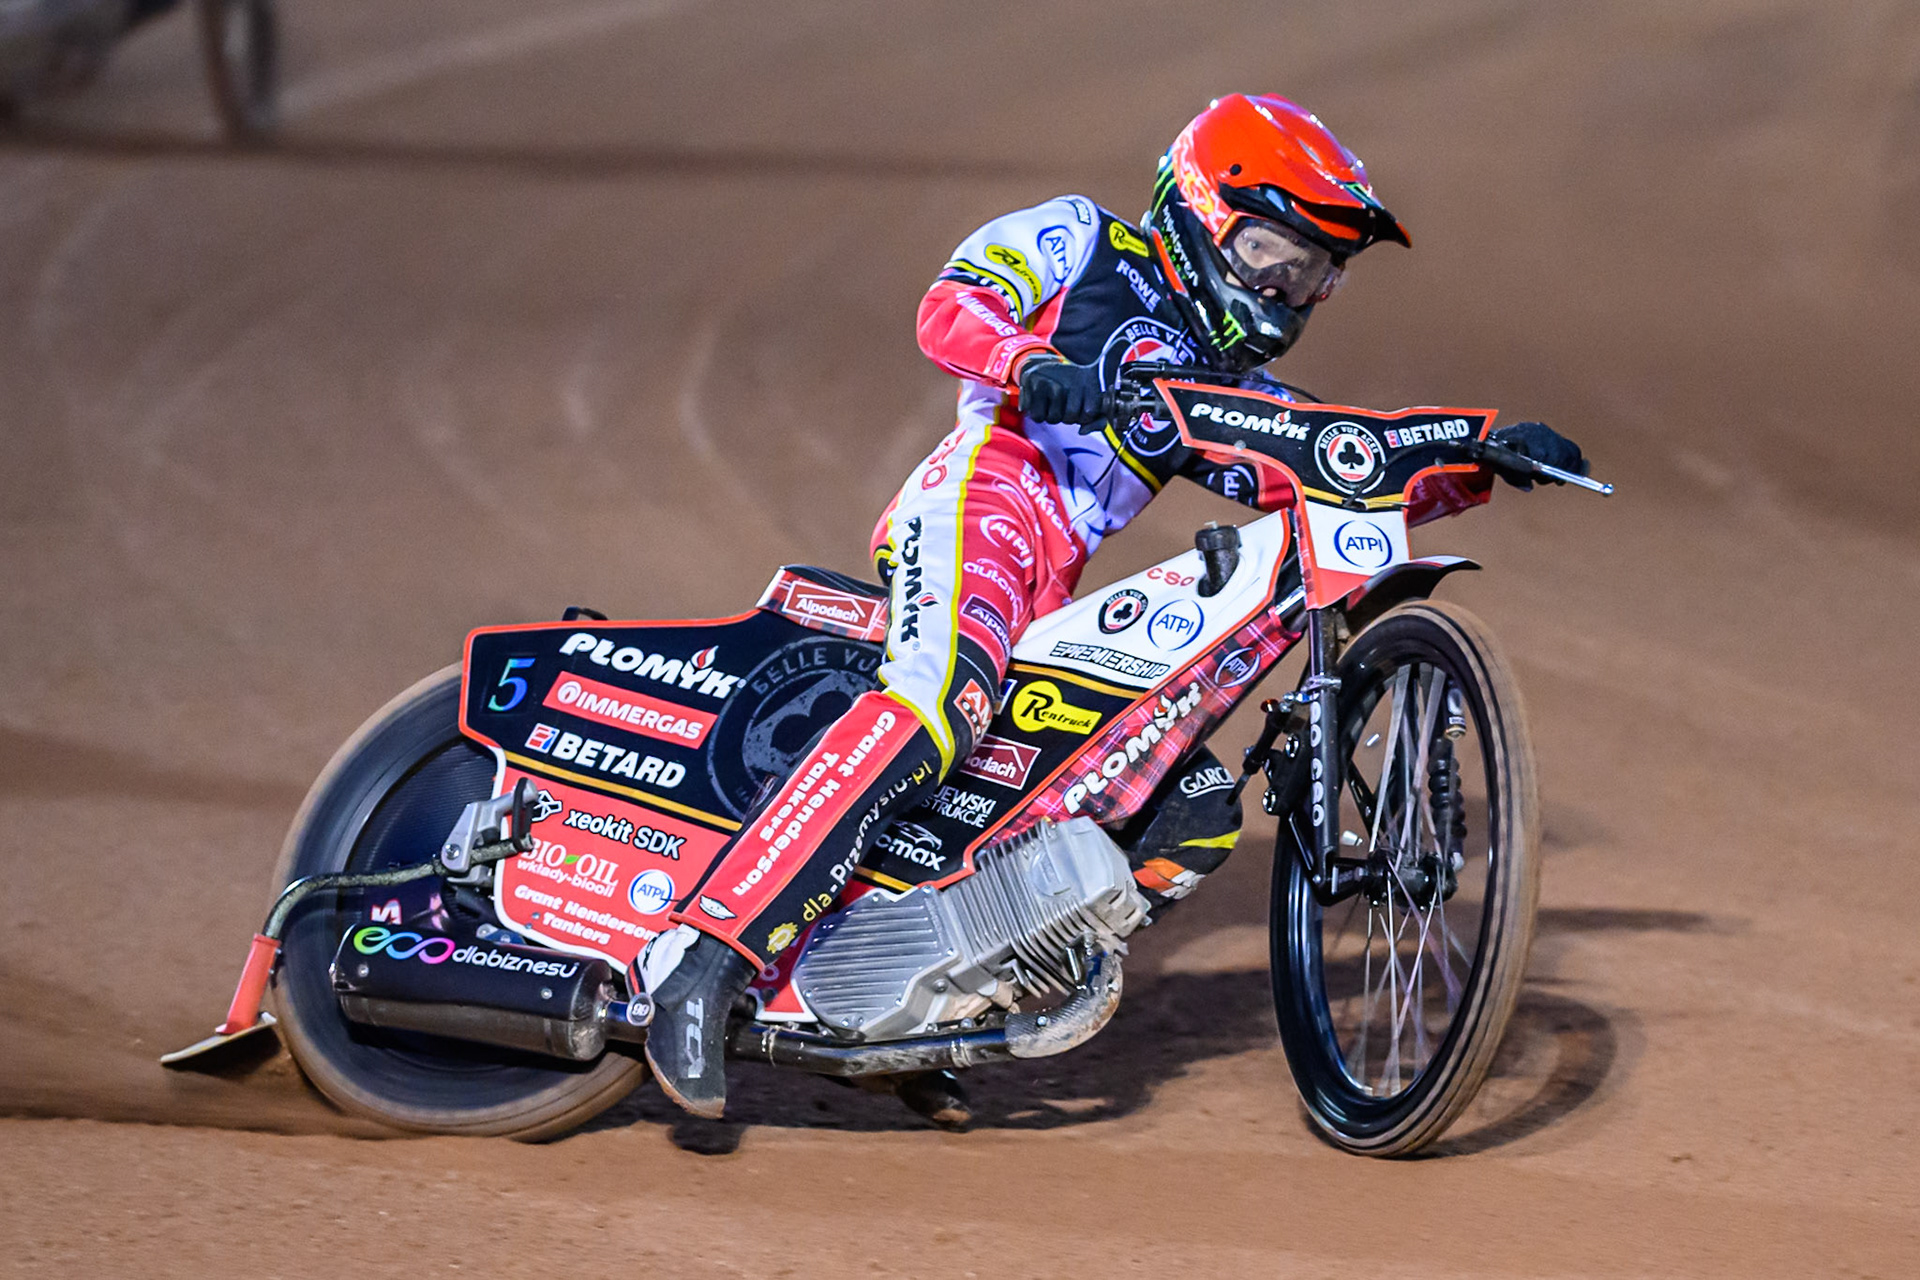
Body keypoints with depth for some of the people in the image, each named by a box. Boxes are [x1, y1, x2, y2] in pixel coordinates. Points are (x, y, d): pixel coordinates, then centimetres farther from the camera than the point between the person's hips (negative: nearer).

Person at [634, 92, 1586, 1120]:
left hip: (1050, 611, 8)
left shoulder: (1230, 390, 31)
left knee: (1196, 816, 2)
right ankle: (704, 955, -45)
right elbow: (950, 307, -2)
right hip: (983, 493, -8)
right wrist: (1034, 367, -22)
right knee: (940, 702, -36)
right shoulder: (1087, 244, 13)